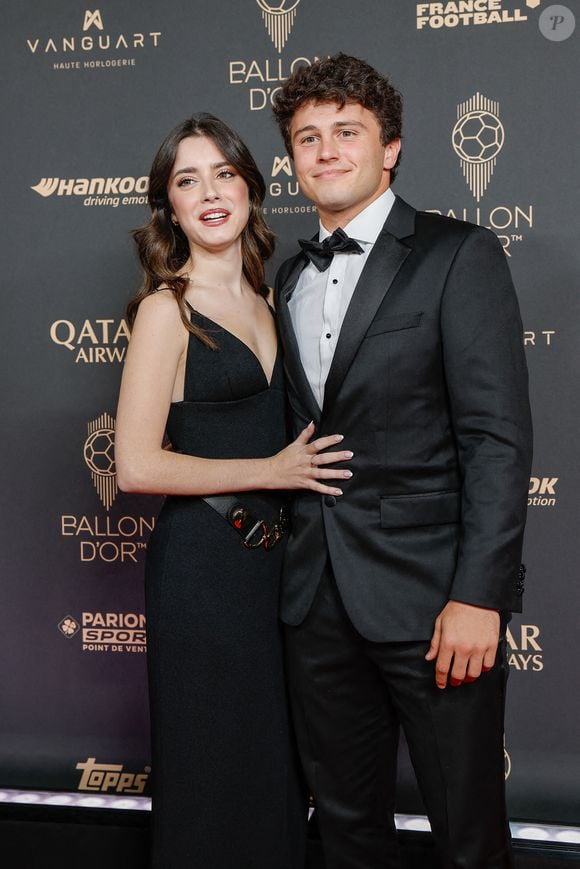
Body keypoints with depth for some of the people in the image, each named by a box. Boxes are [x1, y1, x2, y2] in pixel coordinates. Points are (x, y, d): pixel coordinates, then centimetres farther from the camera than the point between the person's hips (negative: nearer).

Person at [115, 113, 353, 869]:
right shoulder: (167, 308, -10)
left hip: (268, 554, 7)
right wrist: (273, 472, -13)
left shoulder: (260, 302, 11)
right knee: (213, 772, 7)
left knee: (278, 758, 17)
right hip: (202, 561, -7)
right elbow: (137, 465, -16)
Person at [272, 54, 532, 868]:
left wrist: (478, 595, -17)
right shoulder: (290, 278, 14)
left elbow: (498, 437, -12)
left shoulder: (459, 256, -5)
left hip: (431, 593, -5)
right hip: (320, 596, 6)